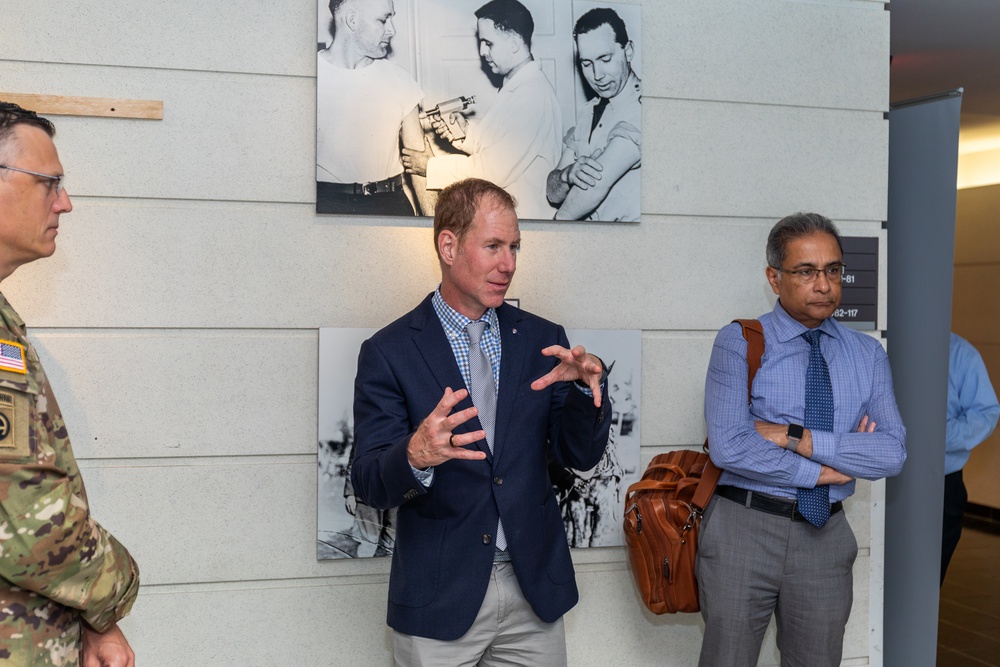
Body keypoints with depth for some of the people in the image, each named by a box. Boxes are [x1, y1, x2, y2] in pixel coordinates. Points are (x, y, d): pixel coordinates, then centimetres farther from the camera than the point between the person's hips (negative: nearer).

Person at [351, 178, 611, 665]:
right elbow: (369, 484, -11)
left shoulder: (541, 340, 4)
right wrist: (416, 457, -33)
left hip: (536, 590, 3)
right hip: (439, 601, -3)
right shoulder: (389, 352, -7)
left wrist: (589, 386, -16)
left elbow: (581, 456, 3)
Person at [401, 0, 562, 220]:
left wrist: (431, 166, -11)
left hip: (523, 218, -8)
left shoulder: (532, 94, -19)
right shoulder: (516, 87, 11)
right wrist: (467, 132, -1)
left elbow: (495, 170, -21)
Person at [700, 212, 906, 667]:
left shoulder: (868, 354, 6)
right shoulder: (738, 343, -6)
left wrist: (797, 438, -16)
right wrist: (822, 471, -11)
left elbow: (893, 452, -7)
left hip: (826, 535, 4)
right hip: (744, 527, -3)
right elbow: (729, 448, -18)